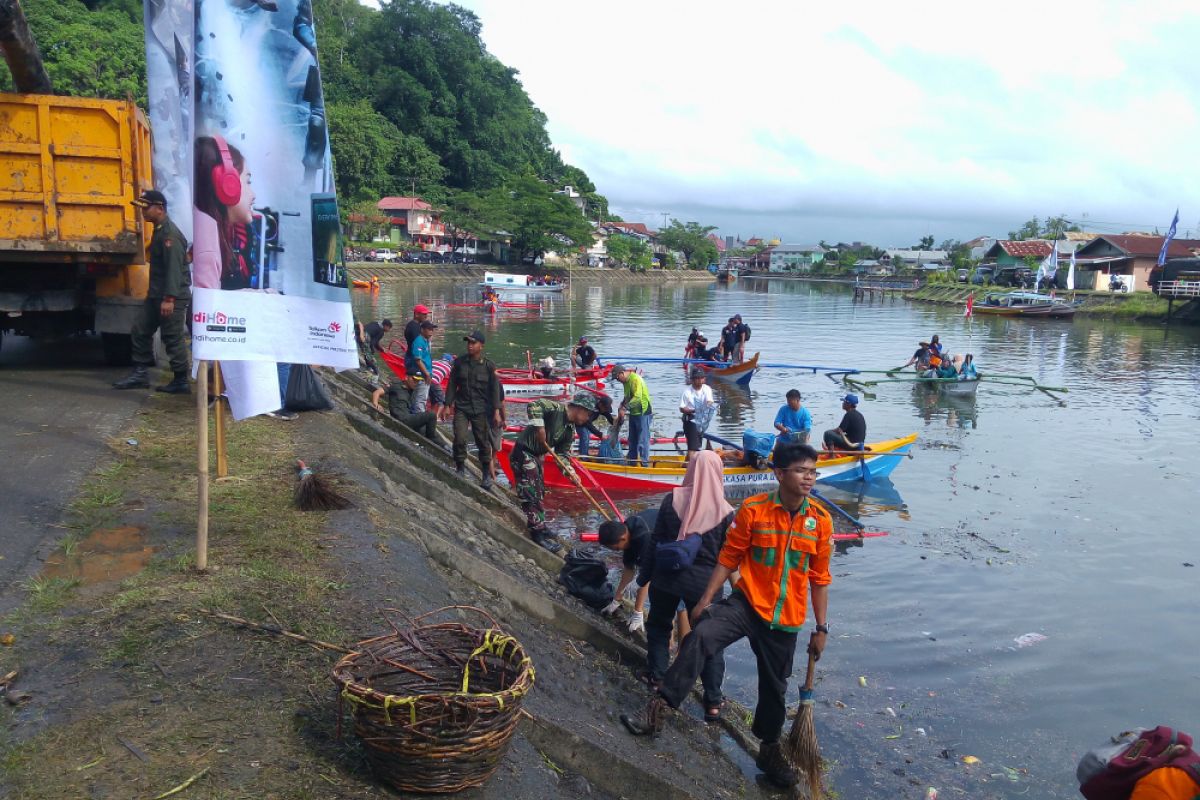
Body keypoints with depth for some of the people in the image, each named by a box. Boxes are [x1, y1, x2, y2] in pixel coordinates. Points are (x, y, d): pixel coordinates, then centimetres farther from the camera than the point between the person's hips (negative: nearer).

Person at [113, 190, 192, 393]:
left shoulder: (170, 234, -17)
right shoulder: (159, 231, 16)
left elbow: (174, 268, -24)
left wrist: (169, 298, -27)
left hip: (172, 297, -10)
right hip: (156, 294, 10)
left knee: (172, 338, -5)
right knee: (140, 330, 12)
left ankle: (181, 382, 2)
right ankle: (141, 374, 20)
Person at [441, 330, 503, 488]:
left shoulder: (488, 365, -3)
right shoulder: (459, 362, 2)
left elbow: (495, 389, -1)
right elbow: (452, 385, 7)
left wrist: (496, 411, -5)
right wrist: (447, 406, 4)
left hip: (480, 410, -1)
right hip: (461, 408, 1)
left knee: (482, 441, 6)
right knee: (459, 438, -12)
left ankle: (487, 475, 22)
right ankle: (460, 469, 9)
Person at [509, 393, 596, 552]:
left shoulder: (570, 431, 8)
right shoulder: (557, 408, -17)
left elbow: (562, 453, 8)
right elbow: (534, 405, -29)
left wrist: (569, 472, -6)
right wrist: (539, 427, -30)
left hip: (536, 456, 10)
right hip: (523, 453, -10)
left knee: (539, 493, 18)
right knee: (531, 495, -7)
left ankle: (539, 528, 31)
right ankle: (538, 533, -1)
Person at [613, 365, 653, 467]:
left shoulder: (635, 379, -18)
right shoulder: (626, 381, 12)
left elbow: (637, 398, -26)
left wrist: (624, 408, -24)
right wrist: (620, 408, 6)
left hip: (643, 413, -10)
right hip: (633, 413, 10)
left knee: (642, 440, -7)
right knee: (632, 440, 16)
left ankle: (645, 464, -3)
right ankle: (632, 461, 25)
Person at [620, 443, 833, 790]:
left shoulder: (820, 520, -4)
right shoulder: (752, 510, -11)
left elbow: (819, 578, 4)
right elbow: (728, 559, -4)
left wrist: (821, 628, 5)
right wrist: (704, 601, -7)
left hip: (785, 619, 2)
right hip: (747, 603, -2)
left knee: (774, 687, 16)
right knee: (700, 638, -28)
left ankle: (770, 749, 42)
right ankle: (657, 711, -23)